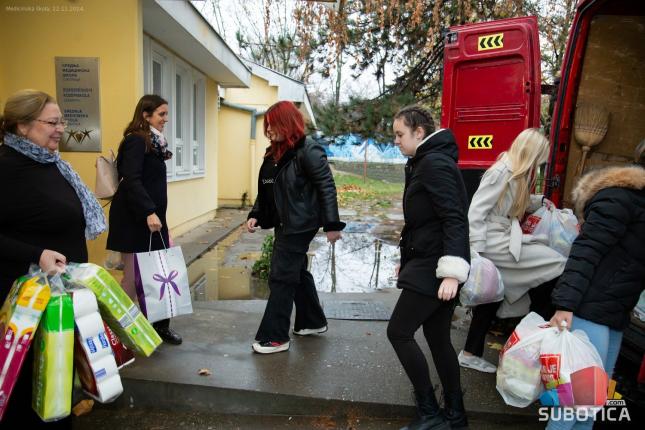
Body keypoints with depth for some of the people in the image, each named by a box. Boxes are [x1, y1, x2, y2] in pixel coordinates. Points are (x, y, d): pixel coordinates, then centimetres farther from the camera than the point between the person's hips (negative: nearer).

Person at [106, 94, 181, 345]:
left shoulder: (153, 143, 15)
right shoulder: (136, 141, -12)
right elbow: (131, 180, -23)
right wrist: (148, 212, -30)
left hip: (151, 217, 9)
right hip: (135, 219, -9)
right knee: (133, 278, 1)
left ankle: (159, 326, 22)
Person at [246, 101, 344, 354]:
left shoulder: (308, 151, -15)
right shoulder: (273, 153, 11)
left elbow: (327, 188, -17)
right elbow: (265, 190, 16)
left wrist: (332, 225, -18)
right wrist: (255, 215, 5)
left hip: (300, 225, -9)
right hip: (284, 224, 9)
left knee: (281, 278, -5)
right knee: (296, 272, 18)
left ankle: (275, 337, 7)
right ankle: (313, 322, 35)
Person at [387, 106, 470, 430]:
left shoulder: (434, 163, -14)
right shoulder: (427, 162, 17)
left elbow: (455, 219, -22)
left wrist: (451, 271, -27)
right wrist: (408, 259, 24)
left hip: (433, 267, -10)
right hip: (431, 263, 10)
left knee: (398, 332, -3)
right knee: (437, 337, 14)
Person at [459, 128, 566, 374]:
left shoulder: (516, 174, 12)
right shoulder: (502, 173, -15)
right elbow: (476, 211, -20)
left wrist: (540, 201, 20)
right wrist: (475, 254, -24)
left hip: (502, 240, 10)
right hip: (493, 243, -10)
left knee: (491, 299, 15)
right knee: (556, 265, -10)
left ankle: (470, 354, 27)